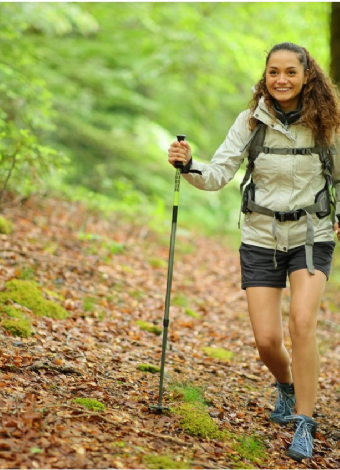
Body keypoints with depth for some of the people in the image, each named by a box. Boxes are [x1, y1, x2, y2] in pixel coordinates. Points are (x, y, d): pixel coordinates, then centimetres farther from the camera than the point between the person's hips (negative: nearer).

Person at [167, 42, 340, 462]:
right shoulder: (251, 122, -5)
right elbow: (218, 175, -10)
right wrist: (188, 166, -29)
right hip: (261, 238, 1)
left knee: (302, 321, -22)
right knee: (266, 340, -3)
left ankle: (304, 424, -10)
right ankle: (286, 386, 33)